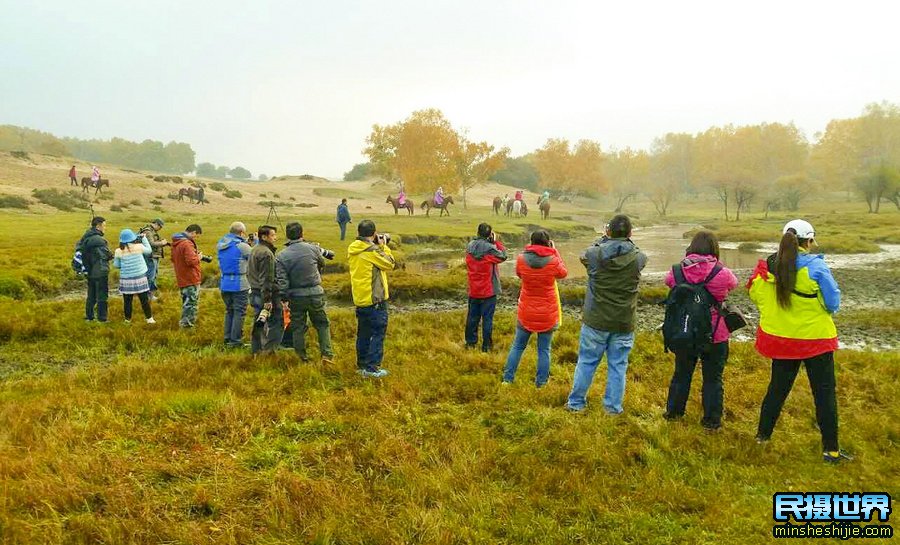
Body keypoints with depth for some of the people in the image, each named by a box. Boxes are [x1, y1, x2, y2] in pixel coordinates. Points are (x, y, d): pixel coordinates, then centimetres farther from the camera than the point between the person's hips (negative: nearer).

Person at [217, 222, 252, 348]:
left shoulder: (221, 245, 7)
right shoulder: (242, 246, -15)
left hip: (224, 284, 7)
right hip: (239, 284, -7)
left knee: (229, 311, 18)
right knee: (239, 312, 1)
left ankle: (228, 339, 23)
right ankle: (235, 341, 3)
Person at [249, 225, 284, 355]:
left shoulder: (254, 250, 13)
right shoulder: (266, 253, -18)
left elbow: (249, 273, 21)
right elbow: (266, 279, -22)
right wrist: (267, 300, -23)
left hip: (254, 293, 10)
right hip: (267, 294, -10)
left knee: (258, 322, 16)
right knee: (276, 322, -2)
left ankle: (256, 350, 22)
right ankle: (268, 349, -3)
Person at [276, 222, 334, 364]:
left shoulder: (281, 256, -6)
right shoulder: (313, 248, -4)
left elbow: (281, 280, -10)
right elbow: (322, 264, 14)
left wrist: (284, 299, -3)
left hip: (295, 296, 0)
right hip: (315, 293, 0)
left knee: (298, 327, 12)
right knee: (322, 324, 14)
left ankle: (303, 357, 17)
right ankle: (327, 354, 5)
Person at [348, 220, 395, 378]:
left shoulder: (352, 250, 4)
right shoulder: (372, 250, -18)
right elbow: (389, 264, -9)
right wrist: (383, 246, 2)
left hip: (360, 299, 8)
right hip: (375, 299, -8)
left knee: (363, 333, 17)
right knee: (378, 333, 0)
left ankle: (361, 364, 25)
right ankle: (372, 367, 0)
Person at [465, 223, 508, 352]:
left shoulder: (469, 247, -3)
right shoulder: (490, 248, -20)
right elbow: (503, 256, -7)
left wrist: (492, 242, 2)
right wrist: (496, 241, -2)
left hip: (473, 290, 5)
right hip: (488, 290, -5)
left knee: (472, 317, 14)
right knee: (487, 318, 3)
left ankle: (470, 342, 23)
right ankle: (486, 346, 8)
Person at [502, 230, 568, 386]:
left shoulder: (521, 259, -10)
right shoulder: (553, 261, -15)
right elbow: (563, 273, 7)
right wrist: (555, 252, 10)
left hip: (526, 312, 2)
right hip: (548, 315, -2)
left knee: (518, 346, 15)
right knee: (544, 350, 10)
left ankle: (507, 379, 19)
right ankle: (541, 383, 16)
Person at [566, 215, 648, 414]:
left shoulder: (595, 254, -12)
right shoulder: (638, 258, -10)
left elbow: (584, 255, 12)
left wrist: (605, 238, 18)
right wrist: (625, 240, 17)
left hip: (596, 321, 0)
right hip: (624, 323, 0)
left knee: (586, 362, 13)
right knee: (618, 366, 11)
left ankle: (576, 402, 24)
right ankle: (613, 406, 18)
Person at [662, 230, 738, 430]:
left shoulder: (677, 271, -13)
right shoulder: (722, 273, -18)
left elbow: (668, 280, 10)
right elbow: (734, 283, 5)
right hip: (715, 336, -2)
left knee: (681, 374, 21)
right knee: (713, 378, 14)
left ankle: (673, 412, 35)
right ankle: (711, 421, 23)